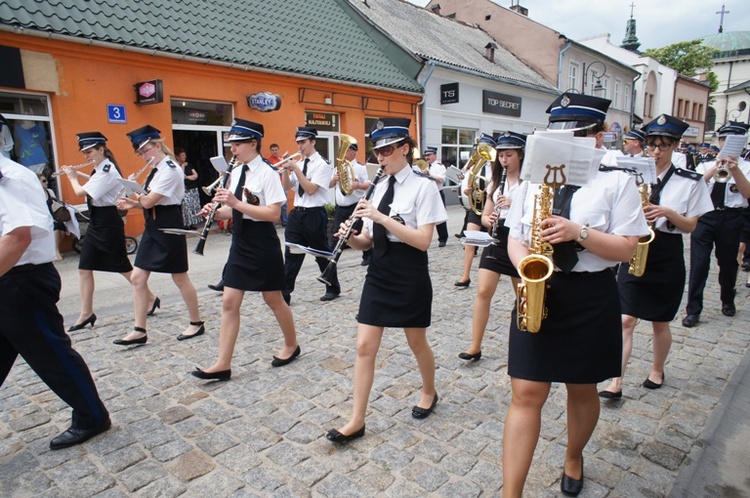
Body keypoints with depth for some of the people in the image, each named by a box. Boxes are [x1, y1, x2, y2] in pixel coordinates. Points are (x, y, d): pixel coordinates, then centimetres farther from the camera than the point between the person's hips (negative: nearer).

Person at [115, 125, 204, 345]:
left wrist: (137, 198, 1)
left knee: (180, 277, 2)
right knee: (137, 278, 7)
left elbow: (149, 201, -20)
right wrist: (133, 203, -3)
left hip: (169, 227, -9)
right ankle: (139, 331, 14)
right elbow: (149, 202, 15)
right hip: (152, 227, 10)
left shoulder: (170, 169, -16)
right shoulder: (157, 169, 13)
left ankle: (196, 323, 19)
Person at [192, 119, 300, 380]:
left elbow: (274, 213, -21)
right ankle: (223, 364, 15)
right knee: (229, 302, 6)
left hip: (262, 242, -7)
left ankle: (291, 345, 33)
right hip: (239, 241, 7)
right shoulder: (236, 172, 9)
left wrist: (237, 203, -25)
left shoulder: (267, 173, -13)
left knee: (273, 299, 9)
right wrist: (216, 211, -4)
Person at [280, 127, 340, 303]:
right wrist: (286, 169, -5)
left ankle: (333, 289, 25)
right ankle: (284, 293, 11)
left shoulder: (322, 164, -8)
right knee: (291, 255, 5)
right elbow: (287, 187, 11)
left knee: (322, 253, 7)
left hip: (314, 215, -6)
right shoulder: (299, 164, 12)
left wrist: (295, 169, -19)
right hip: (297, 213, 6)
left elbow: (311, 189, -18)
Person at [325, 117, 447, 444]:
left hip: (410, 275, -5)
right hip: (378, 273, 5)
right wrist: (351, 237, -13)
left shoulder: (423, 186, -10)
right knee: (365, 346, 3)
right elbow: (370, 241, 9)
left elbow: (423, 241, -19)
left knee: (416, 342, 14)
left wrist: (381, 216, -24)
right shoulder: (379, 186, 7)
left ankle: (429, 393, 44)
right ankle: (357, 421, 15)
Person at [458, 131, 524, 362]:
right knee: (483, 291, -5)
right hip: (496, 240, 4)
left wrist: (514, 205, -25)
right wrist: (488, 219, -11)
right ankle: (475, 346, 3)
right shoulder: (495, 182, 11)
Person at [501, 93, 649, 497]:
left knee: (581, 389, 17)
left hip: (590, 299, -1)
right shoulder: (533, 179, 7)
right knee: (526, 393, 0)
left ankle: (574, 458, 46)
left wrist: (579, 232, -22)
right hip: (536, 294, 2)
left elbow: (626, 248, -6)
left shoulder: (616, 182, -2)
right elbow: (514, 237, 8)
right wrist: (525, 266, -12)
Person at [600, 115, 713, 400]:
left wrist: (668, 213, -18)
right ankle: (616, 383, -2)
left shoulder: (690, 182, 0)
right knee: (626, 319, -5)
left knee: (660, 322, 12)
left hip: (667, 257, 0)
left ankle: (657, 370, 36)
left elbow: (690, 226, -1)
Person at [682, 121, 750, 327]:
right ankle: (693, 310, -1)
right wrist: (715, 168, -20)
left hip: (731, 218, 1)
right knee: (699, 262, -6)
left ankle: (727, 301, 36)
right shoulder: (705, 165, 9)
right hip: (704, 216, 0)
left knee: (728, 262, 13)